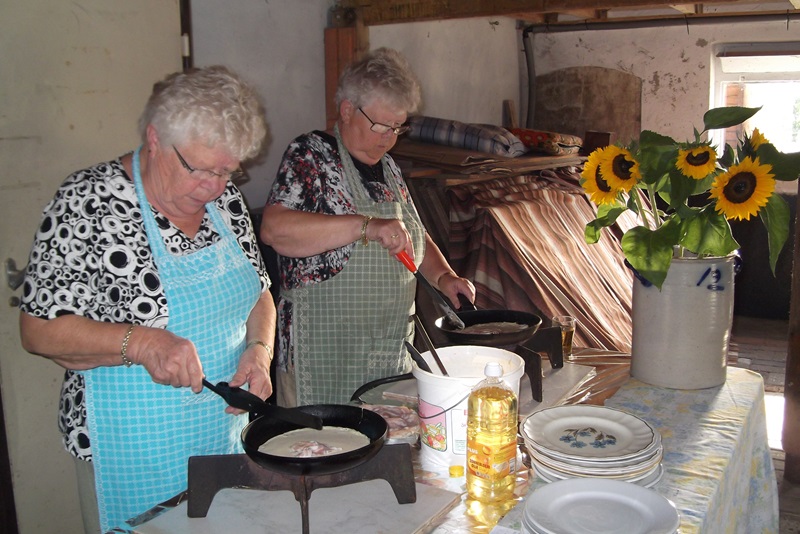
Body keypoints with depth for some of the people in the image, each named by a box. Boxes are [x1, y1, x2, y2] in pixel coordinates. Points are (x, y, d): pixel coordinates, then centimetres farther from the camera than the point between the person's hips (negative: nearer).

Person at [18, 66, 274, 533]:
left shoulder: (224, 198, 0)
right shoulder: (88, 203, -18)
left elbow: (259, 293, 10)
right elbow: (39, 329, -17)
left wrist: (260, 349, -9)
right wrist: (142, 343, -30)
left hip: (225, 435, 6)